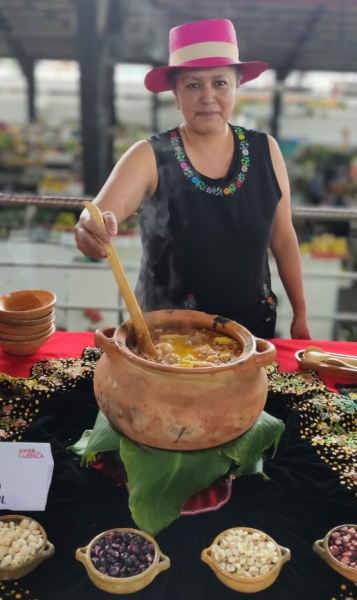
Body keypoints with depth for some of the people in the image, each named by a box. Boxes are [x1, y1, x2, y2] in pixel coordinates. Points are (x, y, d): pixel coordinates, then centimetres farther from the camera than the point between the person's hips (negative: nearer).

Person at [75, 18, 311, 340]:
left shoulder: (265, 151, -6)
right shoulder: (150, 157, -14)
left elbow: (283, 238, 2)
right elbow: (100, 214, -28)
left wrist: (300, 314, 6)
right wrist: (92, 230, -52)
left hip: (252, 325, 3)